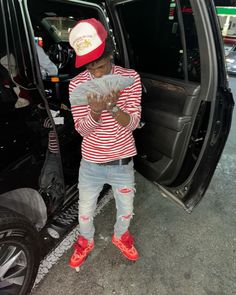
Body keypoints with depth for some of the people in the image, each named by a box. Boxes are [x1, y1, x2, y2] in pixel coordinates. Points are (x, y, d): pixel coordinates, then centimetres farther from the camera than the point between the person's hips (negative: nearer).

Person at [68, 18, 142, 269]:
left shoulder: (130, 78, -10)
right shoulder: (77, 84, -10)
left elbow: (132, 123, -14)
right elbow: (82, 129, -13)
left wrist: (113, 108, -34)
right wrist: (96, 111, -34)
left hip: (123, 162, 1)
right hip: (91, 163, 0)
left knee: (126, 209, 21)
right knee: (85, 211, 19)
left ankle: (120, 236, 55)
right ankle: (85, 241, 52)